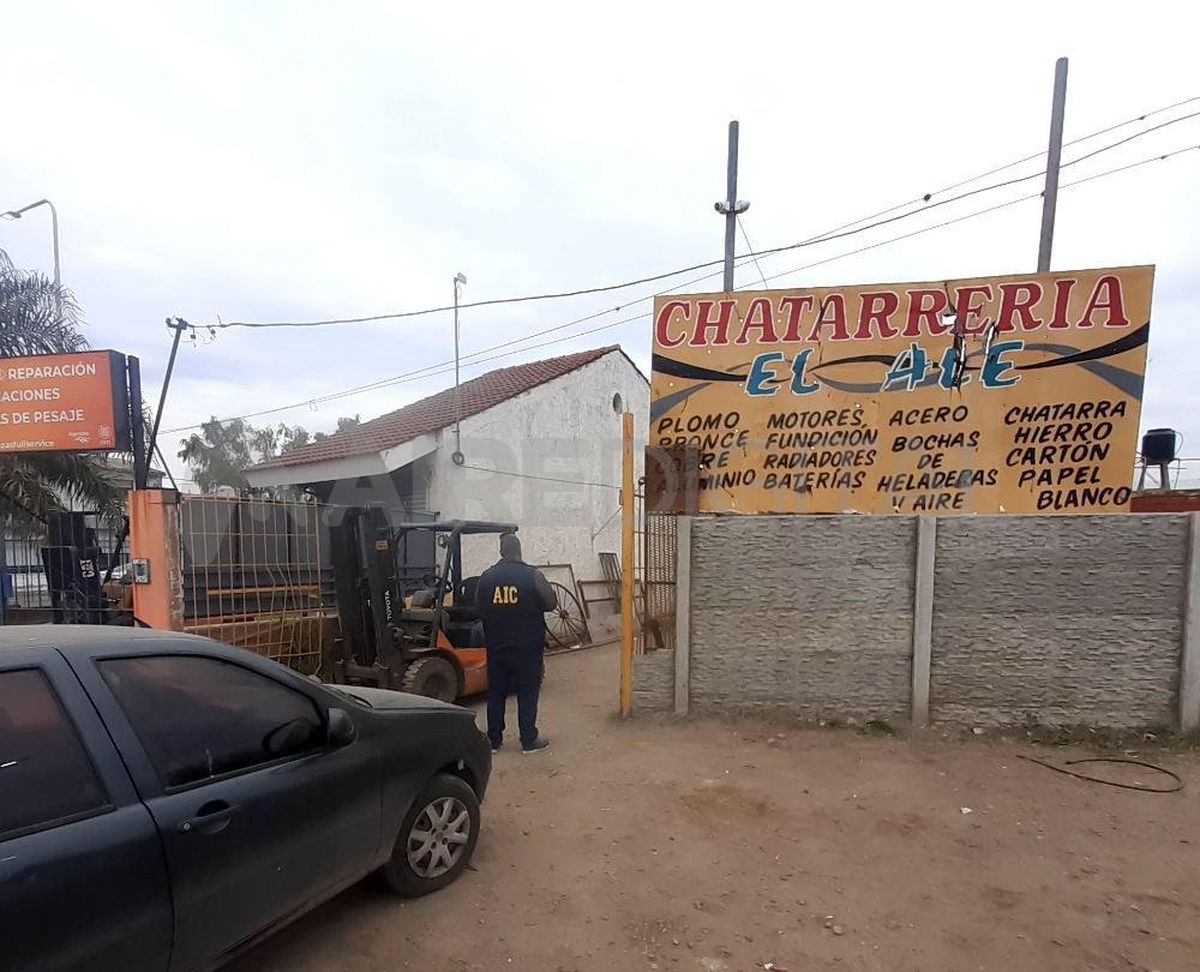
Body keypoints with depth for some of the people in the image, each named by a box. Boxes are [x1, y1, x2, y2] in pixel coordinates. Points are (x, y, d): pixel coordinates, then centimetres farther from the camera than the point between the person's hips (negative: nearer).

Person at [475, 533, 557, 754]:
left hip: (496, 647, 3)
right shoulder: (532, 575, -12)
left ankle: (493, 741, 21)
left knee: (496, 694, 13)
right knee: (527, 694, 7)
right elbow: (552, 603, -4)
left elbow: (479, 607, 9)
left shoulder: (486, 576, -2)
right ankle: (529, 741, 12)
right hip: (527, 646, -3)